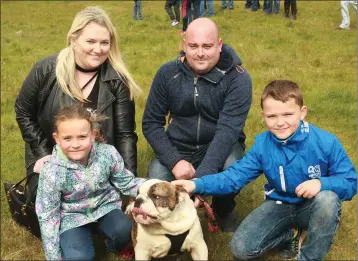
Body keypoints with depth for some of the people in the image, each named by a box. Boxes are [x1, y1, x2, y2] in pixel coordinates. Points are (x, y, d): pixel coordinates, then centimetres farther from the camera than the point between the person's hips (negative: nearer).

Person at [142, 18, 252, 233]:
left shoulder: (238, 78, -18)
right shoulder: (168, 73, -9)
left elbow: (228, 129, -28)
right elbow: (151, 123, -6)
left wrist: (201, 177, -40)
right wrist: (174, 161, -22)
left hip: (221, 145, -1)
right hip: (179, 148, 2)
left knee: (232, 165, -35)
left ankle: (224, 210, 1)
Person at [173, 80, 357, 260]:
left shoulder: (325, 142, -21)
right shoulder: (262, 145, -12)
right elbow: (235, 175, -13)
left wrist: (322, 183, -38)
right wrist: (197, 184, -29)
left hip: (313, 207, -2)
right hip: (280, 205, 2)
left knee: (327, 199, -39)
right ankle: (289, 235, 14)